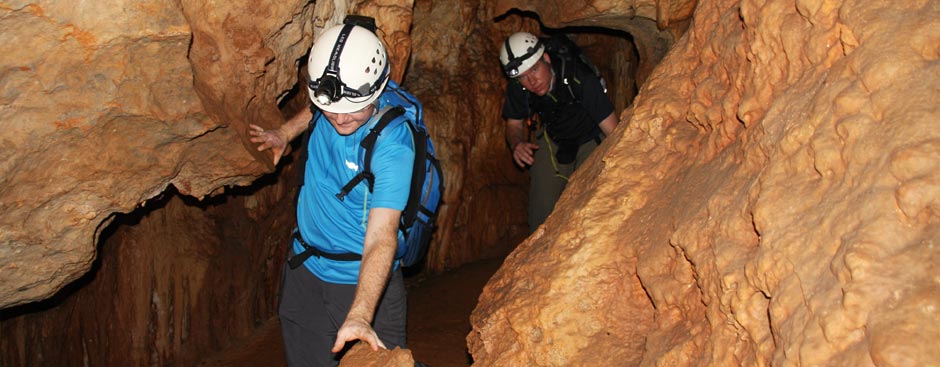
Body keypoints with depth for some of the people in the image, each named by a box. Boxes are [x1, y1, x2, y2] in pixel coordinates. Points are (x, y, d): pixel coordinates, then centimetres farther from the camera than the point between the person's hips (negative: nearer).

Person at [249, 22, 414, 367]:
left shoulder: (393, 145, -27)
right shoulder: (330, 104, -9)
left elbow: (381, 237, -35)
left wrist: (359, 316, -46)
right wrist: (285, 132, 6)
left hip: (366, 279, -6)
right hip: (305, 271, 6)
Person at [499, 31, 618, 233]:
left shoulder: (581, 81, -33)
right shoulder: (517, 88, -20)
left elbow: (613, 132, -29)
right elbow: (514, 124, -1)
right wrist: (517, 144, -23)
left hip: (592, 141, -3)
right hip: (553, 140, 3)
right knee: (541, 212, -8)